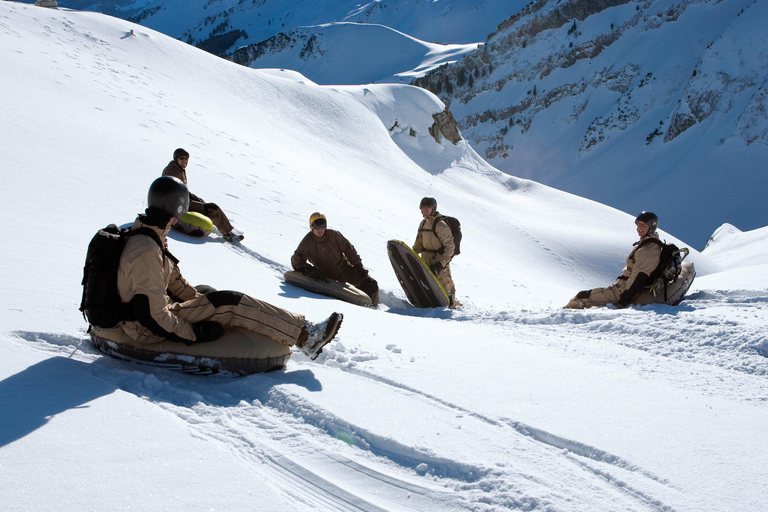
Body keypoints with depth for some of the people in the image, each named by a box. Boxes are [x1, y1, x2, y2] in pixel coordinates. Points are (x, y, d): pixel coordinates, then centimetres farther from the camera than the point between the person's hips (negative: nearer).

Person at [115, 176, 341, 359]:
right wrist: (193, 334, -20)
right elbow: (152, 314, -28)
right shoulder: (146, 253, -27)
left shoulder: (147, 235, 7)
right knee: (232, 305, -14)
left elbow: (173, 280, 16)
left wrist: (201, 301, 11)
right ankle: (305, 335, -9)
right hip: (151, 333, -10)